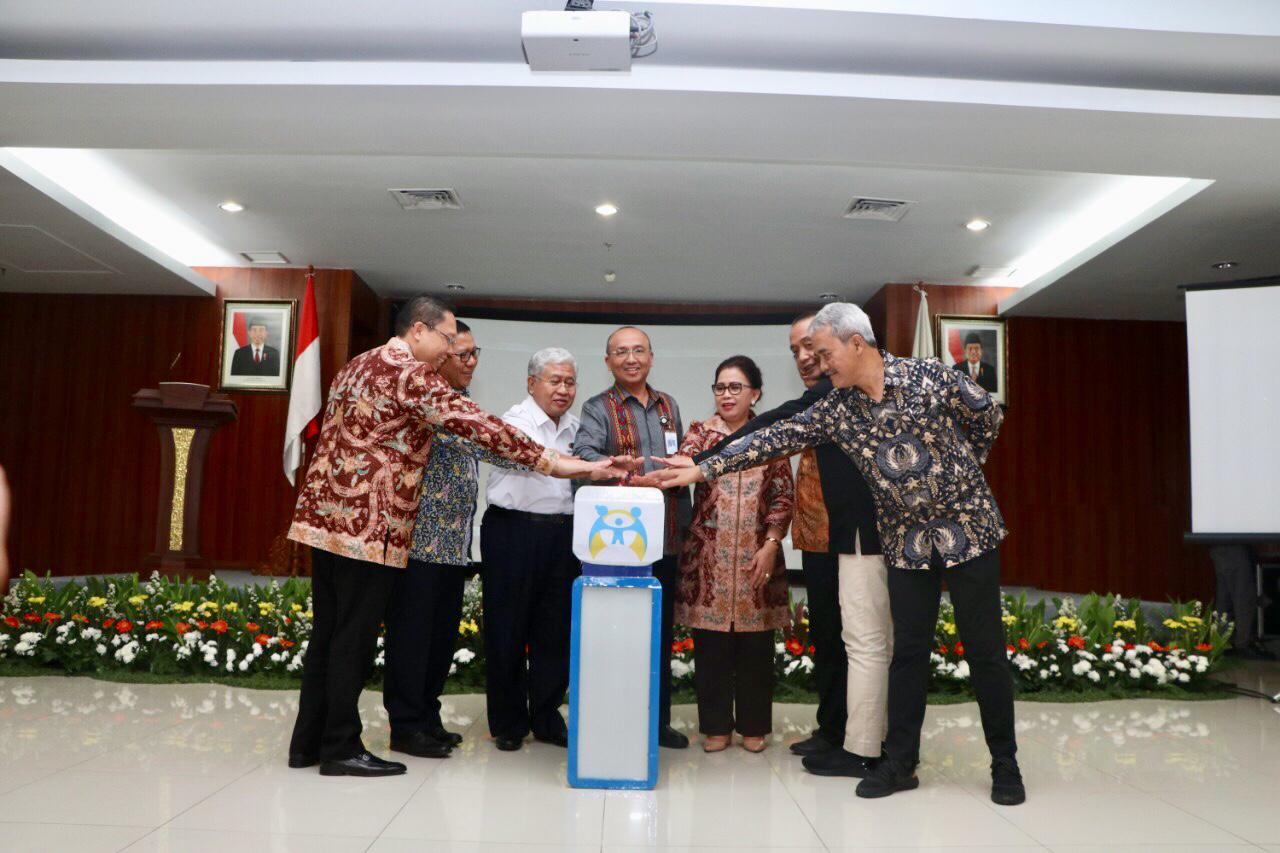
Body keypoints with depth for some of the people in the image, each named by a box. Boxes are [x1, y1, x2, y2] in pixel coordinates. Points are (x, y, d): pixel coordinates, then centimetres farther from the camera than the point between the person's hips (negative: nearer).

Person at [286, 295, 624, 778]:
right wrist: (554, 464, -19)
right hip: (367, 522, -9)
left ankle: (308, 742, 23)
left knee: (327, 631, 14)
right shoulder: (410, 374, -12)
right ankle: (340, 749, 10)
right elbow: (477, 425, -19)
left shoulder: (358, 366, 18)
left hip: (327, 514, 9)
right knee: (354, 637, 0)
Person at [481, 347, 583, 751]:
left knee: (556, 627, 9)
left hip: (561, 533, 5)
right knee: (508, 628, 4)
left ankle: (546, 718, 23)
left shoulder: (574, 427, 13)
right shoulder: (516, 420, -7)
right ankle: (508, 723, 18)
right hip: (514, 531, -5)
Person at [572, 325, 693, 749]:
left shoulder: (668, 406, 15)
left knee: (661, 632, 12)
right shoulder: (598, 409, -1)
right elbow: (585, 454, -20)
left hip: (665, 540, 5)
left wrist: (685, 522, 13)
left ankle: (658, 719, 25)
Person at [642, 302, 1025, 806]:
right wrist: (702, 469, -11)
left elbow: (988, 417, 2)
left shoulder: (928, 376, -10)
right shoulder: (834, 410, -1)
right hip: (907, 541, 3)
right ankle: (900, 763, 18)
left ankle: (1005, 765, 20)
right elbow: (776, 440, -6)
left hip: (966, 527, -3)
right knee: (908, 652, 6)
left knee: (985, 651, 5)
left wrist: (957, 469, 5)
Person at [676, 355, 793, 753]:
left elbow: (784, 497, 3)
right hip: (709, 555, 0)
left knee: (756, 645, 7)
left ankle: (753, 725, 22)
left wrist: (770, 546, -6)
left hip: (757, 555, 0)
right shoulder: (700, 432, 5)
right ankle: (716, 725, 19)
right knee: (710, 644, 5)